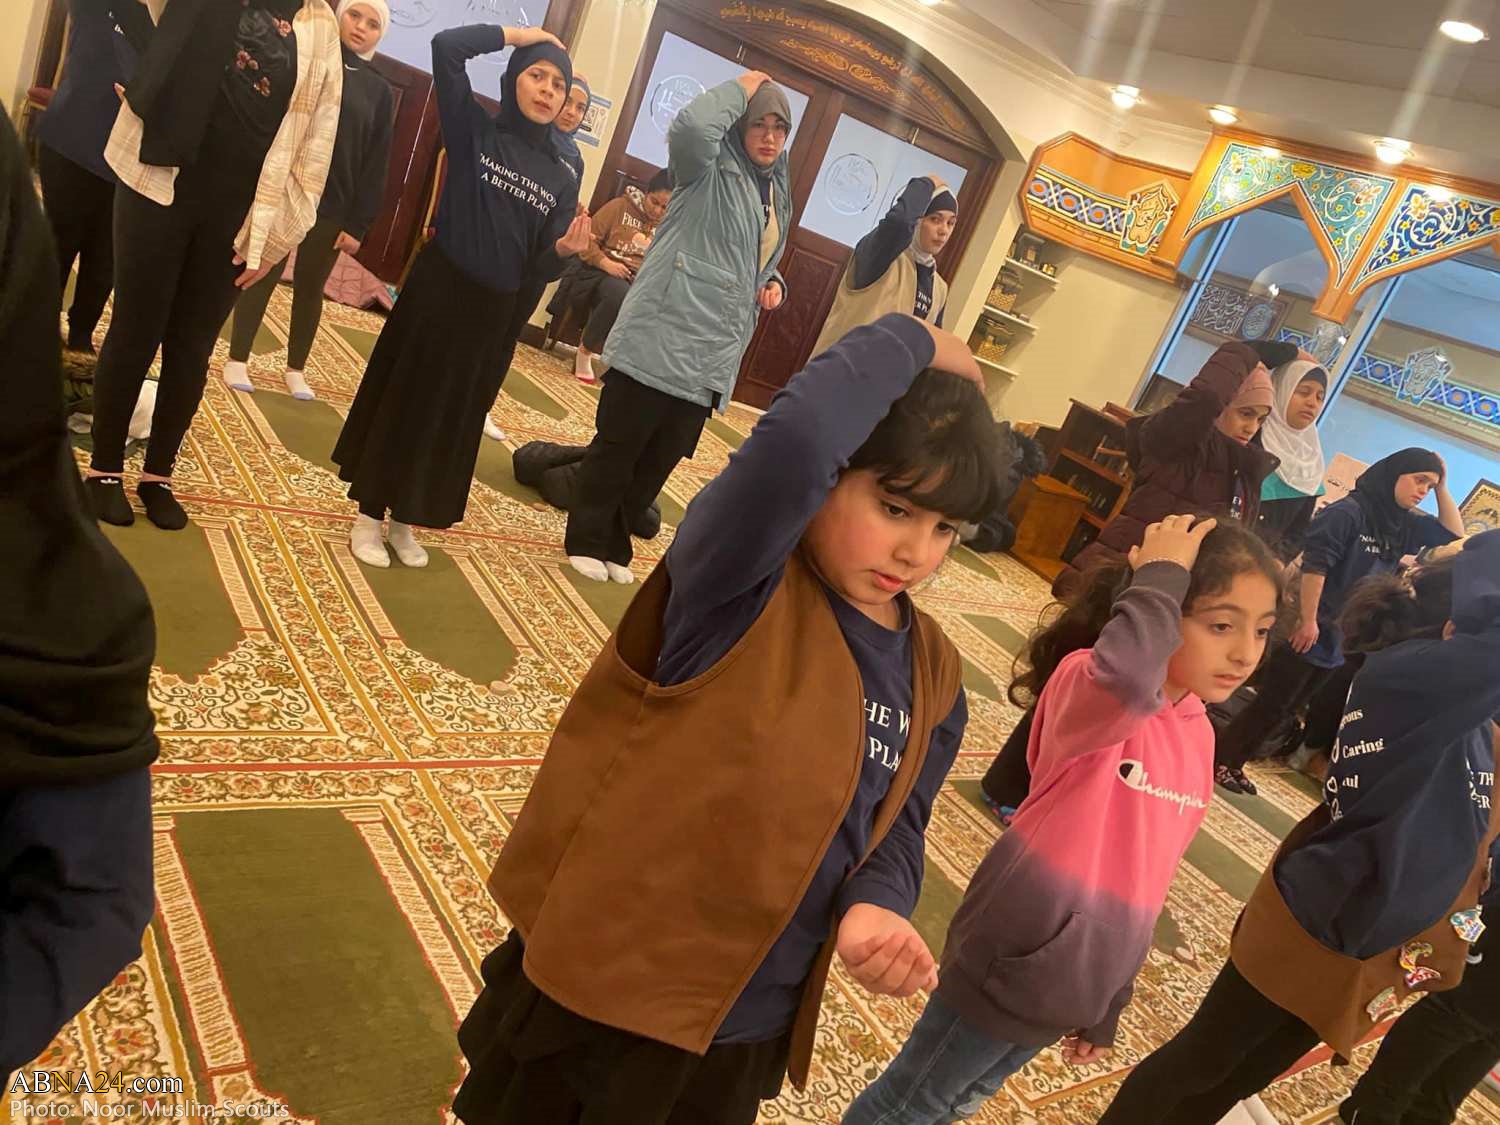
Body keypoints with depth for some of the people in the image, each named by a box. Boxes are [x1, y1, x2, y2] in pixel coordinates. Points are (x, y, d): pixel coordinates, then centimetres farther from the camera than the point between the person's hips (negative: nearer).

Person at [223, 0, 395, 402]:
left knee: (310, 287, 10)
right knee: (262, 277, 3)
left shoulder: (379, 91, 7)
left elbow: (375, 166, 4)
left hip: (333, 206, 2)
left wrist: (358, 224, -1)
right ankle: (237, 360, 14)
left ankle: (295, 368, 23)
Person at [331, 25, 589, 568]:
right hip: (437, 292, -3)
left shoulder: (562, 179, 4)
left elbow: (539, 268, 2)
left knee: (454, 418, 12)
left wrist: (566, 249, -19)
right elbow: (446, 45, -15)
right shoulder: (476, 131, -3)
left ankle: (405, 522, 29)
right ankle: (368, 517, 21)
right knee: (400, 401, 5)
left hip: (494, 313, 3)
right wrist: (521, 34, -7)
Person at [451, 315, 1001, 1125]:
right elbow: (798, 438, -41)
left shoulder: (931, 677, -3)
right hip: (603, 994, -5)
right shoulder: (742, 584, -22)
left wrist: (875, 906, -15)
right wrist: (911, 343, -25)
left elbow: (897, 821, 6)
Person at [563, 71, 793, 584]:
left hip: (711, 359, 7)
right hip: (660, 340, -7)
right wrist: (742, 88, -11)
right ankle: (586, 541, 16)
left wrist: (773, 283, 10)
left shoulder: (779, 199, 19)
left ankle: (614, 544, 26)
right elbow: (690, 125, -26)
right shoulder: (711, 171, -3)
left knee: (659, 460, 12)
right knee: (617, 447, 1)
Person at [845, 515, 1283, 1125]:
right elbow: (1127, 678, -49)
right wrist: (1161, 574, -32)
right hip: (1005, 970, -7)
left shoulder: (1198, 735, 2)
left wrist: (1107, 1006, 17)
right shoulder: (1085, 682, -21)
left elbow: (1145, 877, 11)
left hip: (1073, 991, 7)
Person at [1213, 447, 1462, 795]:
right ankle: (1218, 760, 9)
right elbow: (1314, 564, -20)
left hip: (1339, 641, 8)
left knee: (1288, 708, 12)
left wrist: (1442, 488, 8)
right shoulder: (1348, 512, -13)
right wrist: (1308, 620, -21)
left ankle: (1233, 764, 21)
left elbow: (1454, 534, 19)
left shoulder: (1403, 525, 11)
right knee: (1270, 704, -3)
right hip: (1307, 631, -8)